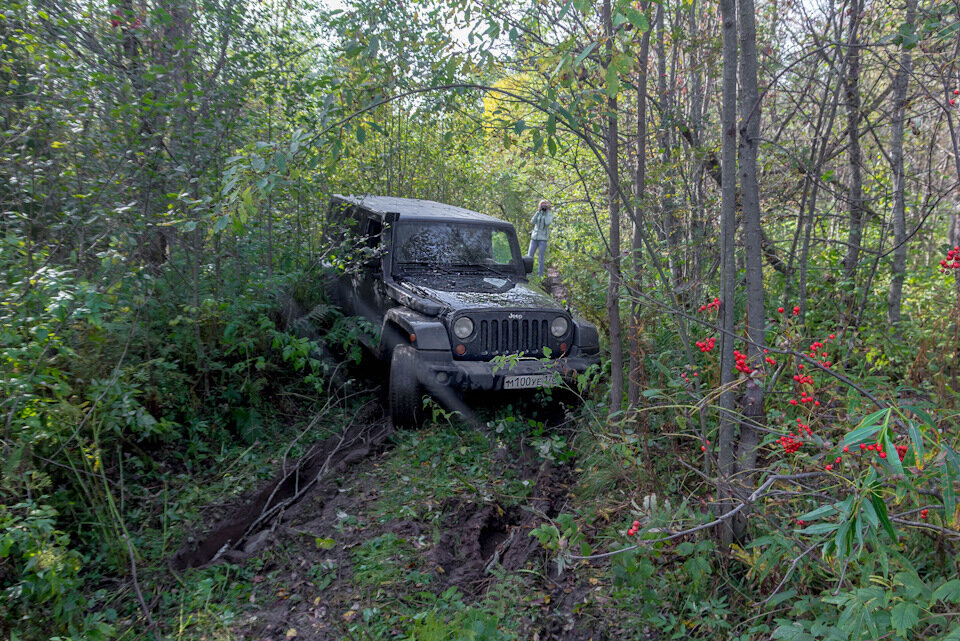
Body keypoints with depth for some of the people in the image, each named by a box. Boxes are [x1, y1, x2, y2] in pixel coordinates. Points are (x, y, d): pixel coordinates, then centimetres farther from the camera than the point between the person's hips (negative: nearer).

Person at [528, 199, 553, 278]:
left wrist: (548, 211, -9)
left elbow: (547, 223, -18)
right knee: (529, 256, -1)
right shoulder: (538, 214, 12)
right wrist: (538, 211, -5)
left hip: (543, 239, -3)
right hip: (534, 237, 4)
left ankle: (540, 276, 4)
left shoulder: (550, 215, 3)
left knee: (540, 259, -3)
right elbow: (532, 222, -3)